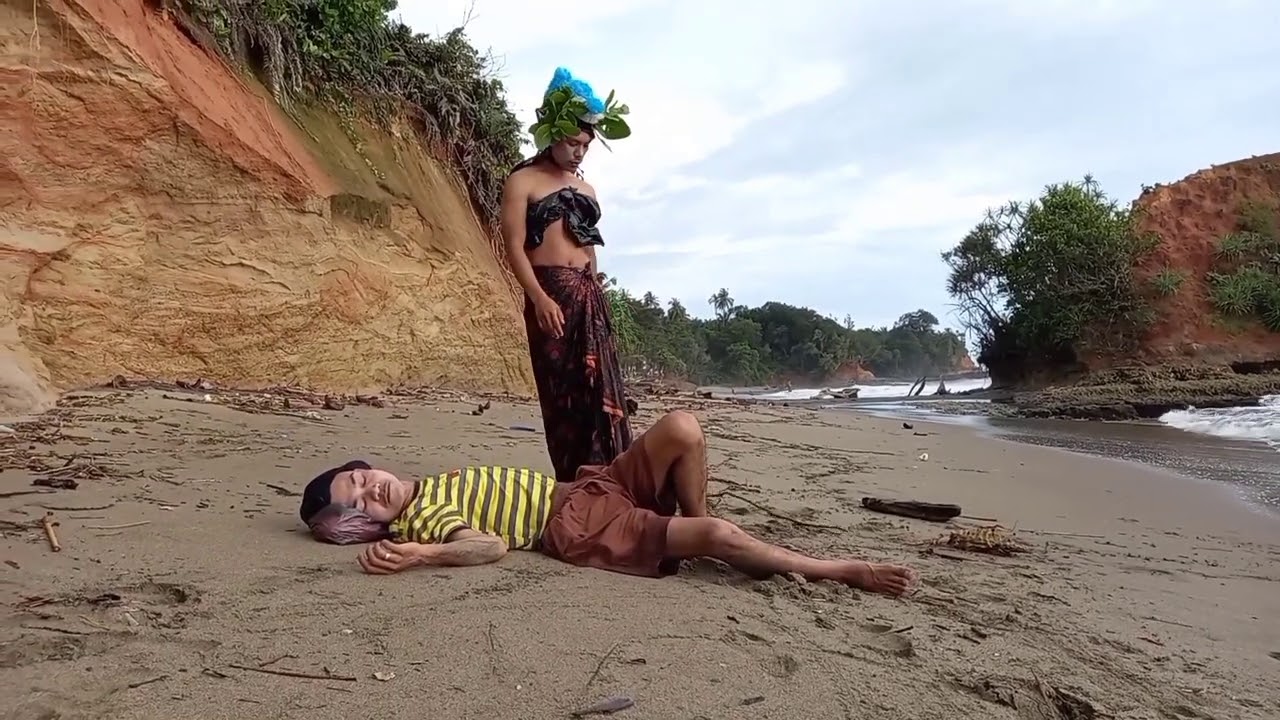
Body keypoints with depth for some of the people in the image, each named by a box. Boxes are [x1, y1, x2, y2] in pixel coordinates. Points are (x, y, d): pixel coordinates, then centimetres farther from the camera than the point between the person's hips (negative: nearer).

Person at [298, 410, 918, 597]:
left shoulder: (435, 485, 19)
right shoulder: (418, 519, -8)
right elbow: (490, 546, -23)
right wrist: (419, 555, -35)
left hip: (583, 488, 9)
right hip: (575, 526, -9)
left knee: (682, 428, -11)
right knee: (719, 534, -25)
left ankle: (695, 531, 7)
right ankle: (837, 570, -5)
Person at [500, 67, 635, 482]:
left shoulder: (585, 188, 21)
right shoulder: (523, 181, 2)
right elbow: (514, 246, -7)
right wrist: (539, 298, -19)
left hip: (589, 295, 6)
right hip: (550, 295, -5)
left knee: (600, 388, -1)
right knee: (562, 392, -5)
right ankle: (574, 483, -1)